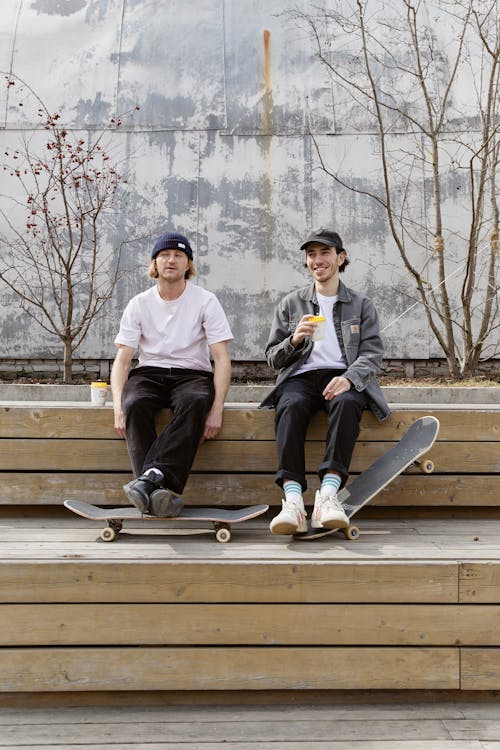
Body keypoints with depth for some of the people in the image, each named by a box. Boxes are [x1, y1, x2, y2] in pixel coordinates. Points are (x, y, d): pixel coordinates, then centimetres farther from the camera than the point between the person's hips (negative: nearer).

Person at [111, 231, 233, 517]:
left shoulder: (205, 301, 1)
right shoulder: (139, 304, 6)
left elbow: (222, 359, -5)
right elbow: (122, 360, 1)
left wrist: (217, 410, -20)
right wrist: (118, 407, -17)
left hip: (192, 374, -1)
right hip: (149, 373, 1)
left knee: (195, 401, -37)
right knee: (135, 403, -34)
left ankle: (153, 476, -46)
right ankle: (161, 491, -43)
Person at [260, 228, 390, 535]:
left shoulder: (362, 304, 19)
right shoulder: (291, 303, 21)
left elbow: (373, 353, 6)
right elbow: (273, 358, 17)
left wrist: (348, 378, -16)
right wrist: (294, 340, -6)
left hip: (343, 378, -1)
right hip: (301, 376, 1)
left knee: (346, 403, -38)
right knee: (290, 406, -36)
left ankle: (328, 494, -47)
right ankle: (293, 499, -47)